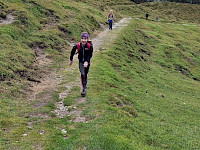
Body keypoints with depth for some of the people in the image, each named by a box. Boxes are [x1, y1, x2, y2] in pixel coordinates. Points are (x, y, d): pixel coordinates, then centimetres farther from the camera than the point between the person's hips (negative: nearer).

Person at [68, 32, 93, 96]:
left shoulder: (90, 46, -22)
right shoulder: (77, 45, -19)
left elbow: (90, 55, -11)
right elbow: (72, 52, -1)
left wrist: (87, 61, -23)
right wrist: (71, 60, 9)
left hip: (87, 61, 1)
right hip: (81, 61, -1)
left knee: (85, 75, 14)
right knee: (82, 74, -15)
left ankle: (85, 86, 35)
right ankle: (84, 89, -12)